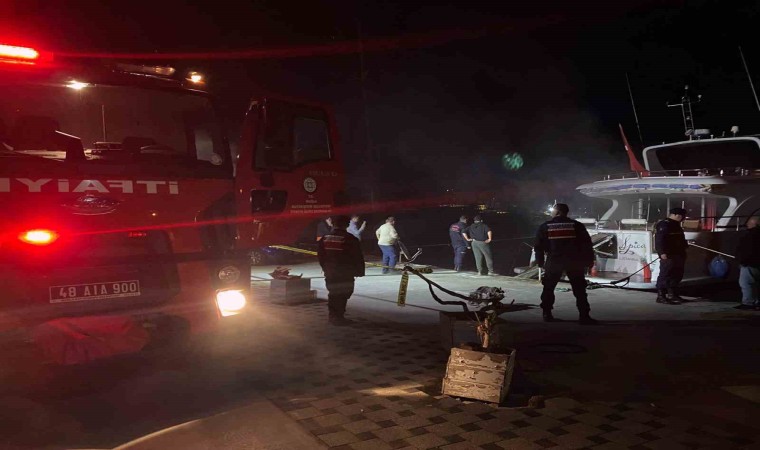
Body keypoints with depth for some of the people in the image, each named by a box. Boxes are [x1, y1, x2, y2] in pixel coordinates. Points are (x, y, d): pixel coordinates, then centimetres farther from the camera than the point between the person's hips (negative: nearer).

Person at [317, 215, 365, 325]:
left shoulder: (325, 238, 4)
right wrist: (359, 271, 2)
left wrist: (325, 268, 22)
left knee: (333, 294, 17)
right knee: (343, 294, 0)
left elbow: (320, 255, 11)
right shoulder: (349, 239, -13)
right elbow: (357, 257, -10)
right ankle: (338, 317, 0)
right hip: (345, 274, -6)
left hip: (330, 272, 6)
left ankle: (332, 315, 25)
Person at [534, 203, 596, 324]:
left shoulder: (545, 226, 4)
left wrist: (540, 262, 14)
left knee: (548, 288, 15)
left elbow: (538, 246, 5)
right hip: (574, 262, 0)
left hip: (554, 261, 0)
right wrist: (589, 261, 8)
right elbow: (587, 244, 1)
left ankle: (547, 314, 16)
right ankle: (584, 316, 2)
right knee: (579, 289, 7)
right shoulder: (576, 225, 3)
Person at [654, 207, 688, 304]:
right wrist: (662, 252, -27)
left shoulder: (675, 225, 20)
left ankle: (672, 294, 27)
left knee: (677, 275, 15)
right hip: (668, 256, -11)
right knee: (665, 275, -9)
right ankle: (661, 296, -7)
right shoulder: (664, 225, -13)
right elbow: (659, 239, -22)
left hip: (677, 255, 11)